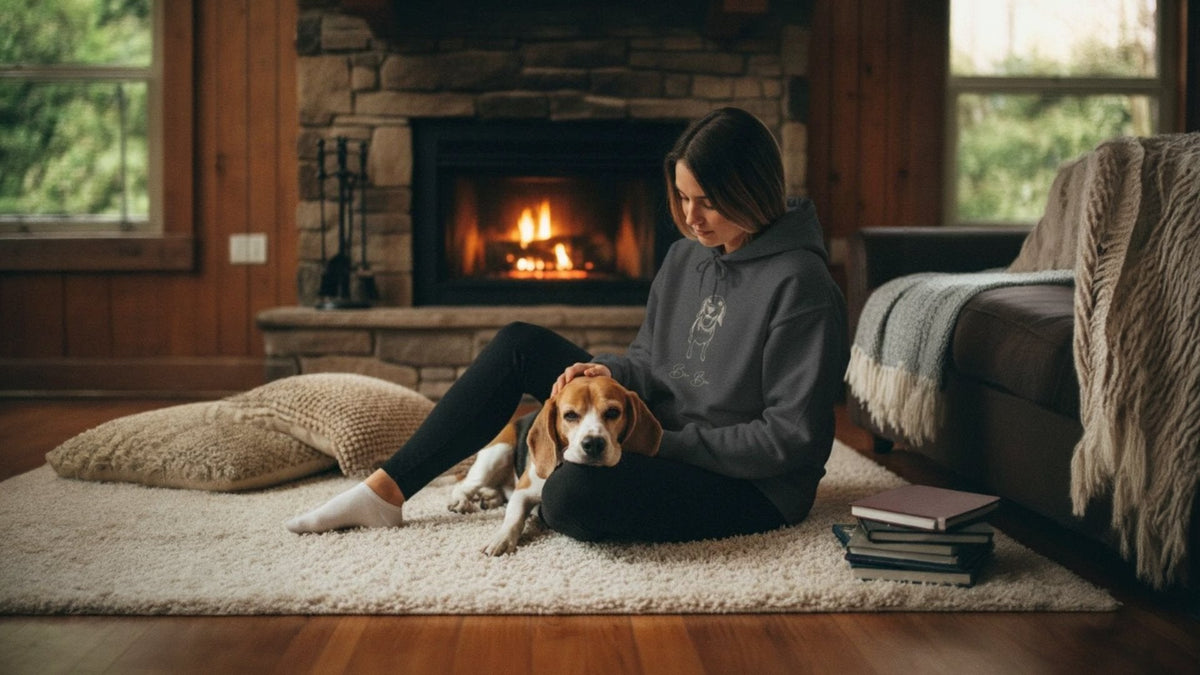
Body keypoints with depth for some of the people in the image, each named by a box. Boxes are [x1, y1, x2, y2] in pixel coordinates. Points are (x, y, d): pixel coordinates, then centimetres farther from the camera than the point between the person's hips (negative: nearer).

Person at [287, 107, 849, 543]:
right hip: (661, 440, 8)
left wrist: (674, 443, -20)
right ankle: (387, 490, 0)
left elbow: (792, 437, -20)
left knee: (574, 495, -36)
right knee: (520, 345, 0)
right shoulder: (687, 256, 6)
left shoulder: (798, 285, -19)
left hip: (752, 489, -8)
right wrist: (610, 372, -8)